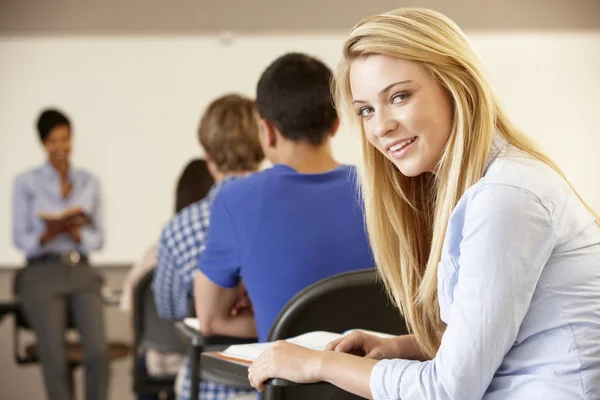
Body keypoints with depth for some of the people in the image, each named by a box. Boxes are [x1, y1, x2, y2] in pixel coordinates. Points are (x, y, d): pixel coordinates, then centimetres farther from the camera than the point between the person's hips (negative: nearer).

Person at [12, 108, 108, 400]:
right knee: (55, 359, -13)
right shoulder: (26, 183, 3)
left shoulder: (89, 182, 11)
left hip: (81, 273, 2)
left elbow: (98, 238, 9)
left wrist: (78, 234, -12)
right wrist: (48, 235, -19)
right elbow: (20, 238, 0)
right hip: (43, 276, -2)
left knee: (98, 350, -18)